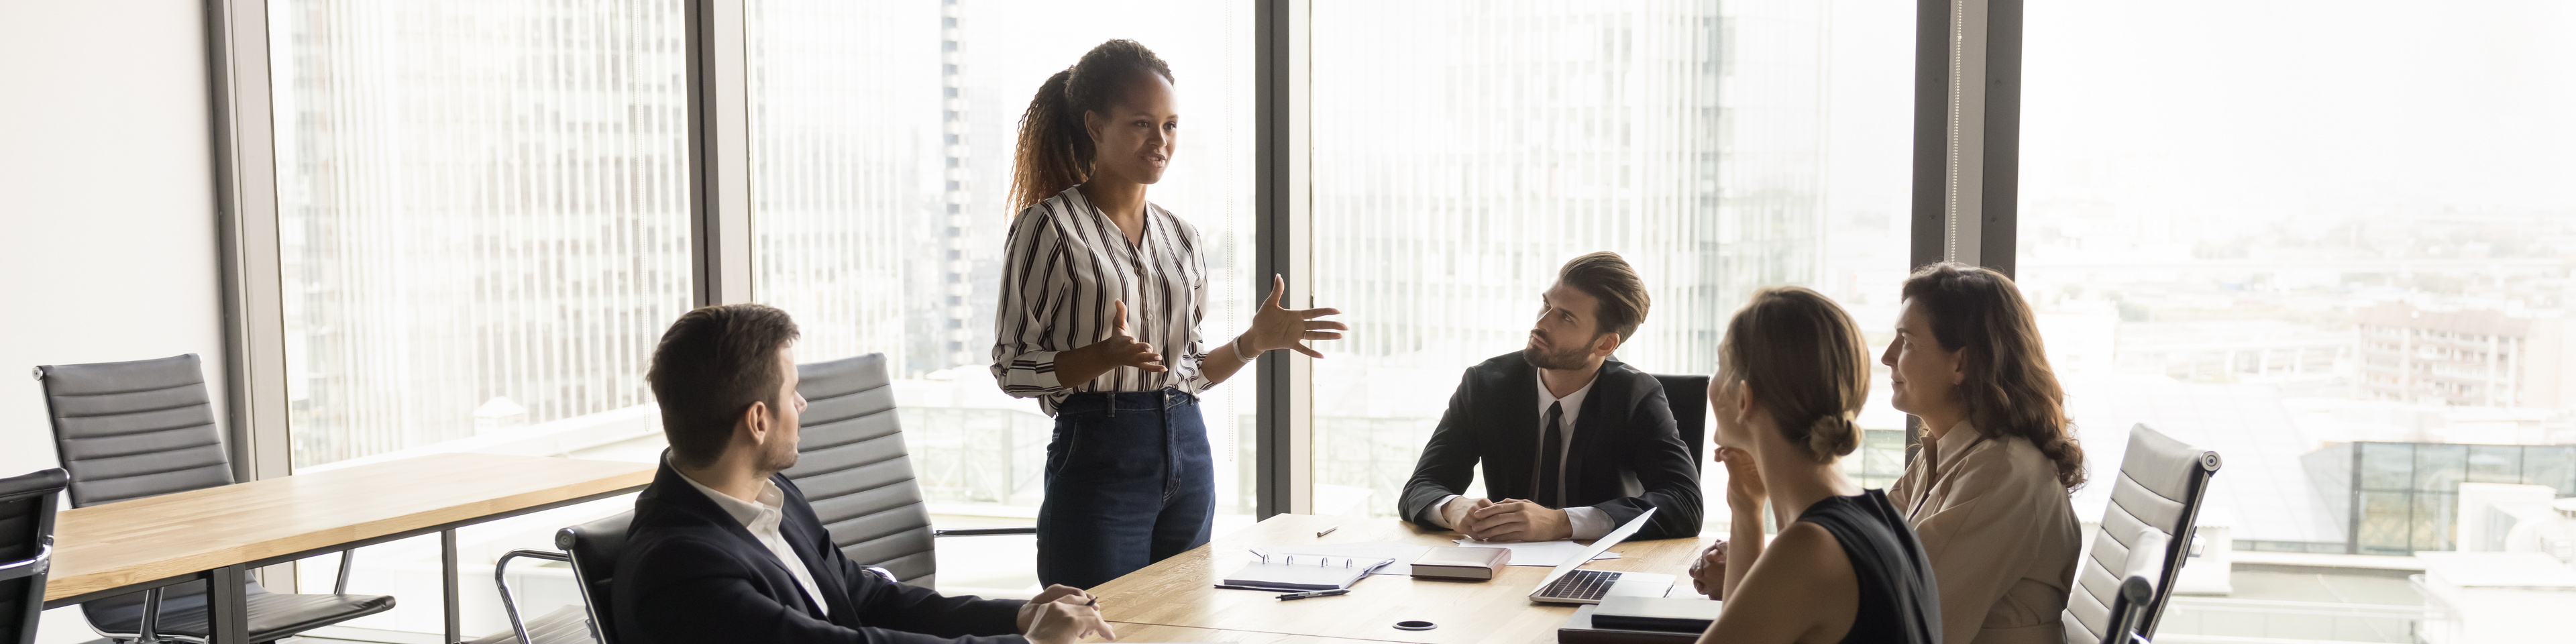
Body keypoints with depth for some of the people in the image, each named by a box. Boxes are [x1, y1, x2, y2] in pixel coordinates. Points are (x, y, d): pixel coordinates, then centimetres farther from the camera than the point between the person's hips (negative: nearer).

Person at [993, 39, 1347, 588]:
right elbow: (1011, 368, -8)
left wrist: (1256, 341, 2)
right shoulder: (1049, 228, -5)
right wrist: (1106, 356, -22)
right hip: (1099, 455, -6)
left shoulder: (1181, 238, 13)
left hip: (1188, 453, 6)